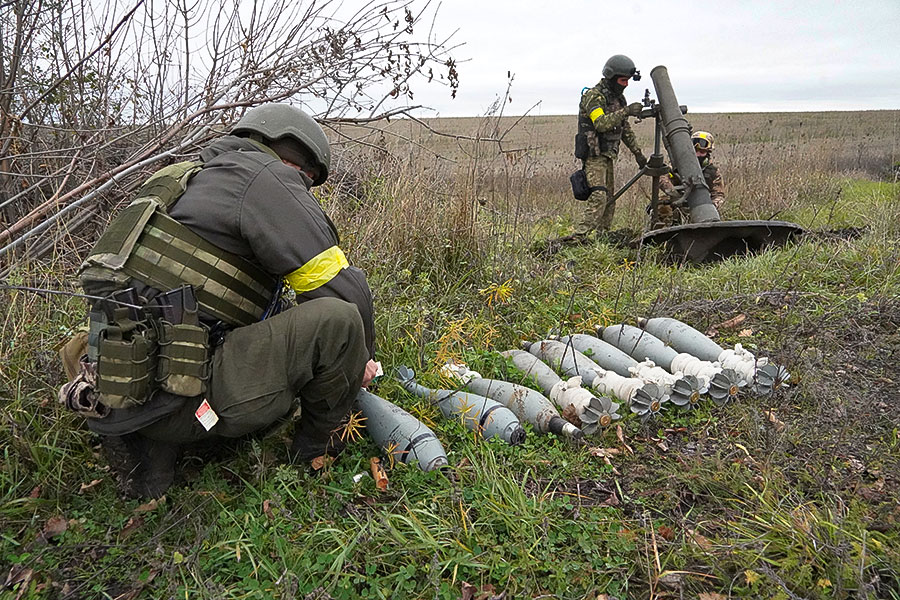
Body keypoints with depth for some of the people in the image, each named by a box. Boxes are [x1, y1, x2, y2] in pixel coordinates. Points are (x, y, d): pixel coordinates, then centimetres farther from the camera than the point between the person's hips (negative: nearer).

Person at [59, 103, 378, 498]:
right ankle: (319, 448, 7)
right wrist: (360, 360, 10)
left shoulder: (193, 181, 24)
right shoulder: (267, 176, -6)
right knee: (338, 319, -17)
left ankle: (149, 446, 13)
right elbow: (344, 290, -10)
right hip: (167, 401, -10)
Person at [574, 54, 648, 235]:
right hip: (594, 155, -9)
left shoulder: (618, 97, 14)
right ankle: (579, 236, -25)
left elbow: (625, 129, 21)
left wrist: (637, 153, 20)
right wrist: (625, 111, -33)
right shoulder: (593, 96, -13)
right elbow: (601, 123, -29)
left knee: (609, 200, 9)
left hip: (607, 155, 9)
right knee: (598, 197, -22)